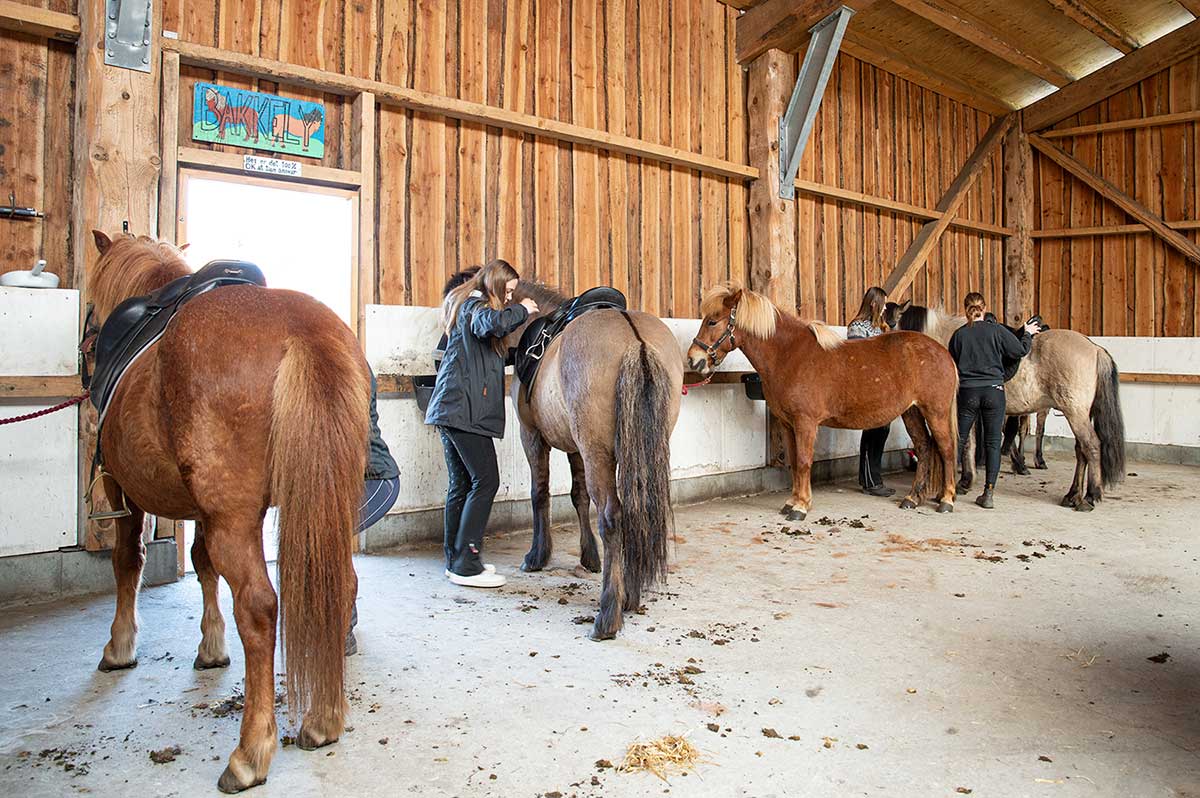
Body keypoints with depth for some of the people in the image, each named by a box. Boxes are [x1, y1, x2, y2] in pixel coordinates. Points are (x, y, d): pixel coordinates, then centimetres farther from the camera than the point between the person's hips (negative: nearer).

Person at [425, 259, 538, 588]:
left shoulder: (469, 305, 25)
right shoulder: (473, 305, -6)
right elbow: (491, 323, -30)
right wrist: (521, 311, -13)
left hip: (451, 409, 10)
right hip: (465, 410, -10)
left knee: (461, 484, 11)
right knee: (485, 480, -9)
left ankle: (455, 560, 16)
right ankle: (465, 565, -7)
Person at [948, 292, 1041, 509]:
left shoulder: (959, 335, 1)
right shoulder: (997, 330, -3)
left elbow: (951, 365, 7)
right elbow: (1020, 351, 0)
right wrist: (1028, 334, 18)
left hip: (967, 392, 1)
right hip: (994, 391, -1)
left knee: (959, 440, 10)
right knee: (993, 442, 5)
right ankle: (988, 493, 4)